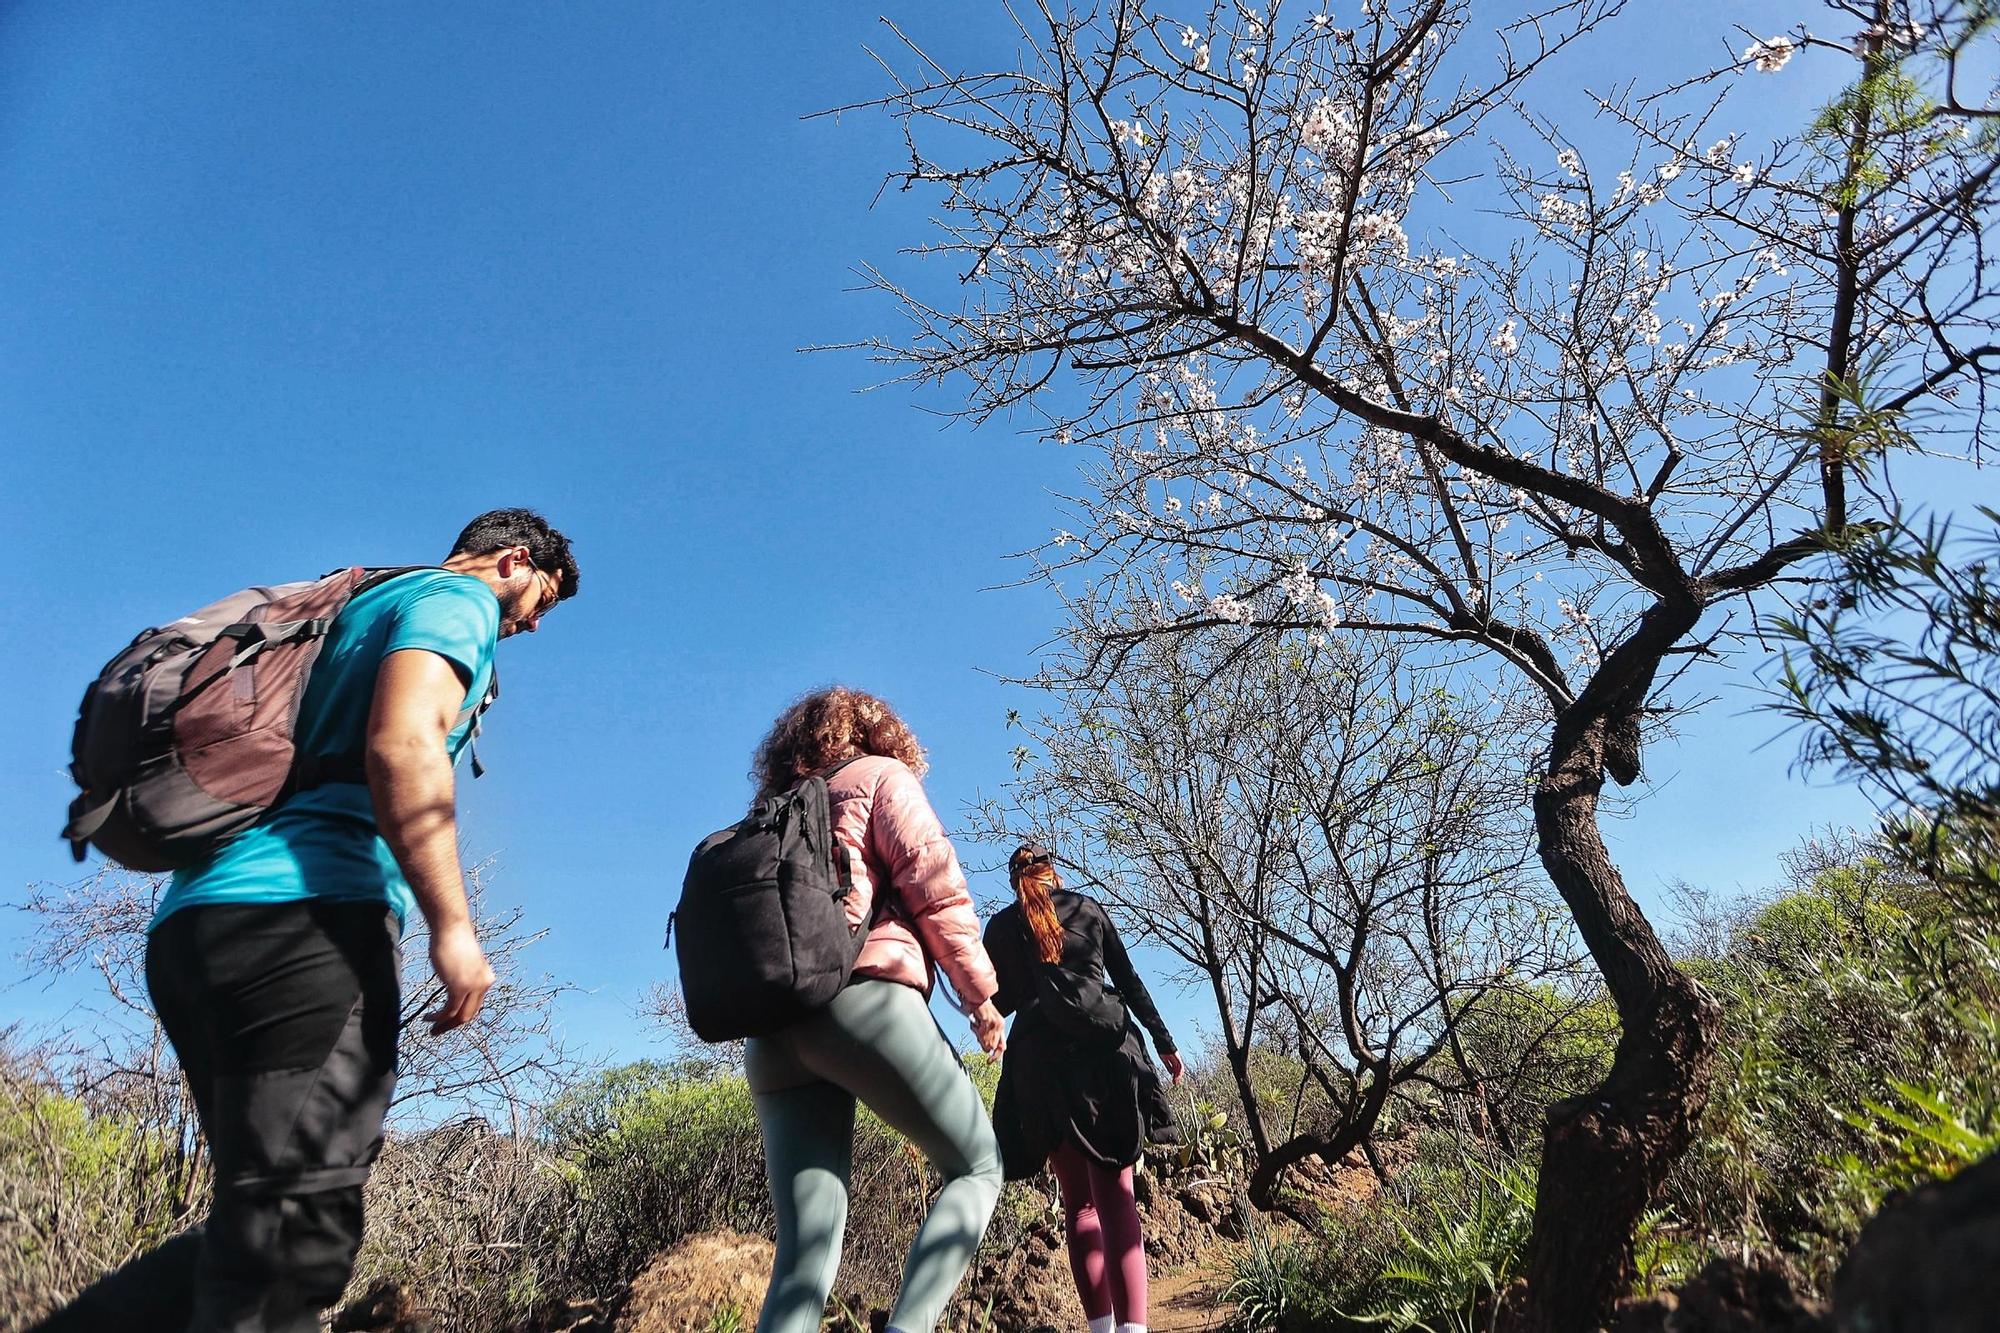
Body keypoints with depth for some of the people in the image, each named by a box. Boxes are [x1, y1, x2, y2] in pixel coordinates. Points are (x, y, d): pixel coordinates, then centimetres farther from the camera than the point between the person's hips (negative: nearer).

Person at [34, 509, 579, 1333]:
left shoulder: (363, 606, 31)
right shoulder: (457, 598, 2)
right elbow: (402, 744, -17)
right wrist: (452, 925, -19)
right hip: (304, 915, -10)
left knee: (264, 1226, 15)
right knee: (294, 1241, -12)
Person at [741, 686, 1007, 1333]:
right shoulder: (882, 775, 11)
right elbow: (935, 884, -1)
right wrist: (980, 994, 3)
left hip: (771, 1028, 6)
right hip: (864, 1000, -6)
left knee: (805, 1249, 3)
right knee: (979, 1166, 10)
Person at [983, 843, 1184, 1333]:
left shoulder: (1001, 926, 12)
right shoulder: (1089, 908, 12)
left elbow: (1000, 1001, 12)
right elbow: (1129, 980, 10)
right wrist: (1164, 1042, 13)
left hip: (1041, 1058, 1)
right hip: (1104, 1049, 0)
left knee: (1078, 1201, 10)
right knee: (1116, 1194, -3)